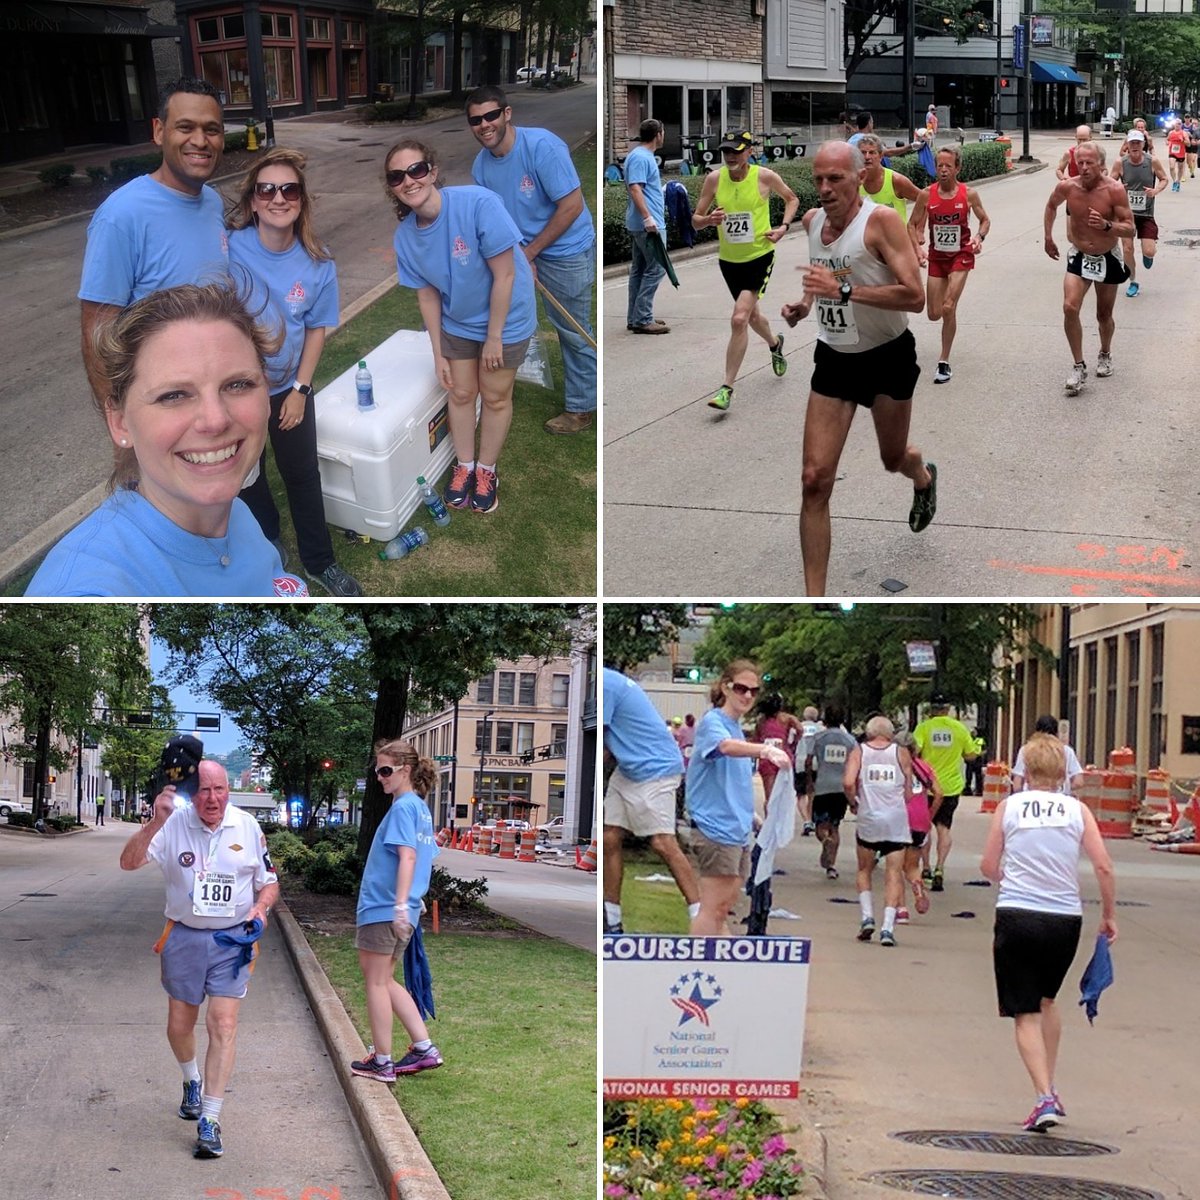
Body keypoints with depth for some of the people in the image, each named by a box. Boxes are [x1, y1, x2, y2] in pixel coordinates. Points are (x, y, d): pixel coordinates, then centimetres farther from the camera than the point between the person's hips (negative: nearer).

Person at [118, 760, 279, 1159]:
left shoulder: (248, 828, -2)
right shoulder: (173, 825, -8)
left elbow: (269, 882, 9)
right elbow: (129, 862, -20)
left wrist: (260, 908, -12)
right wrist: (155, 823, -33)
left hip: (233, 939, -1)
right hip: (184, 936, 1)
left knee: (223, 1024, -12)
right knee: (179, 1025, 13)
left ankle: (209, 1122, -10)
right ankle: (192, 1081, 46)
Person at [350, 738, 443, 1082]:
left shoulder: (402, 808, -12)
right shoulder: (421, 808, 15)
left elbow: (407, 857, -22)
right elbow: (427, 859, 22)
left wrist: (401, 903, -28)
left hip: (382, 909, -9)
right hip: (401, 913, 9)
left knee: (376, 982, 0)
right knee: (384, 980, 17)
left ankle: (381, 1062, 7)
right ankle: (424, 1047, 13)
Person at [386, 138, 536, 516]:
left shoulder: (479, 204, -34)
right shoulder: (405, 236, -17)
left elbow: (504, 275, -27)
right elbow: (428, 295, -4)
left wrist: (494, 337, -19)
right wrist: (438, 353, 0)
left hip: (505, 317, -4)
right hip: (458, 322, 4)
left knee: (495, 398, 11)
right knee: (461, 393, 16)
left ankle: (487, 470, 32)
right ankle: (464, 465, 38)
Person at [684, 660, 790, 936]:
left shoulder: (737, 728, 16)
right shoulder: (712, 722, -11)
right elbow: (726, 746, -36)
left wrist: (748, 813, 21)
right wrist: (764, 749, -52)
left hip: (737, 830, 9)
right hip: (715, 828, -9)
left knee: (723, 907, 13)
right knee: (714, 907, -10)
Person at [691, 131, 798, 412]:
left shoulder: (765, 177, -12)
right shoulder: (714, 179, -7)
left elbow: (792, 199, 8)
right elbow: (695, 221, -3)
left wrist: (784, 226, -8)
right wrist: (709, 220, -26)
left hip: (760, 256, -4)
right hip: (729, 260, 4)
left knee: (740, 318, -18)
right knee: (752, 315, 23)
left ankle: (727, 388, -13)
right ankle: (775, 344, 58)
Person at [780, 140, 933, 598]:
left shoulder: (881, 220, -20)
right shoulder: (812, 220, -1)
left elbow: (915, 297, -27)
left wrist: (843, 290, -34)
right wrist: (805, 303, 1)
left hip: (888, 358, -4)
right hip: (833, 359, 4)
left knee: (893, 459, 20)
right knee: (815, 480, -9)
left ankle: (924, 478, 62)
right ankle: (814, 599, -6)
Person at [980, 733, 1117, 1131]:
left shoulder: (1008, 806, 2)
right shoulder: (1077, 810, 3)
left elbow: (988, 866, 5)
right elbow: (1103, 866, -3)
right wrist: (1109, 915, 10)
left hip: (1016, 916, -2)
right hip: (1065, 919, 2)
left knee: (1026, 1013, 2)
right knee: (1047, 999, 25)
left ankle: (1044, 1099, -12)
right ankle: (1049, 1089, 28)